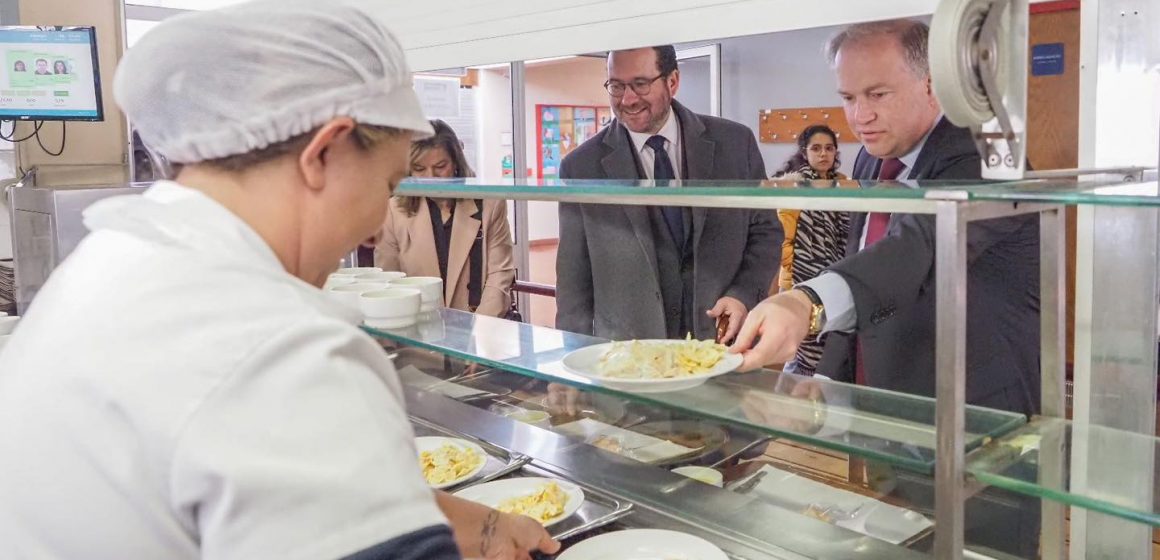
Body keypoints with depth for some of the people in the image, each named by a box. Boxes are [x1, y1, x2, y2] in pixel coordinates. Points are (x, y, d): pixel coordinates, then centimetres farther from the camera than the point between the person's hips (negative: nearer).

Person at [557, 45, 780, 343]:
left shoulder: (735, 143, -2)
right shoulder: (581, 167, -5)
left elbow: (765, 230, 6)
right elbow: (574, 279, -2)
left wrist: (744, 295, -10)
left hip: (722, 342, 1)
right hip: (625, 357, -1)